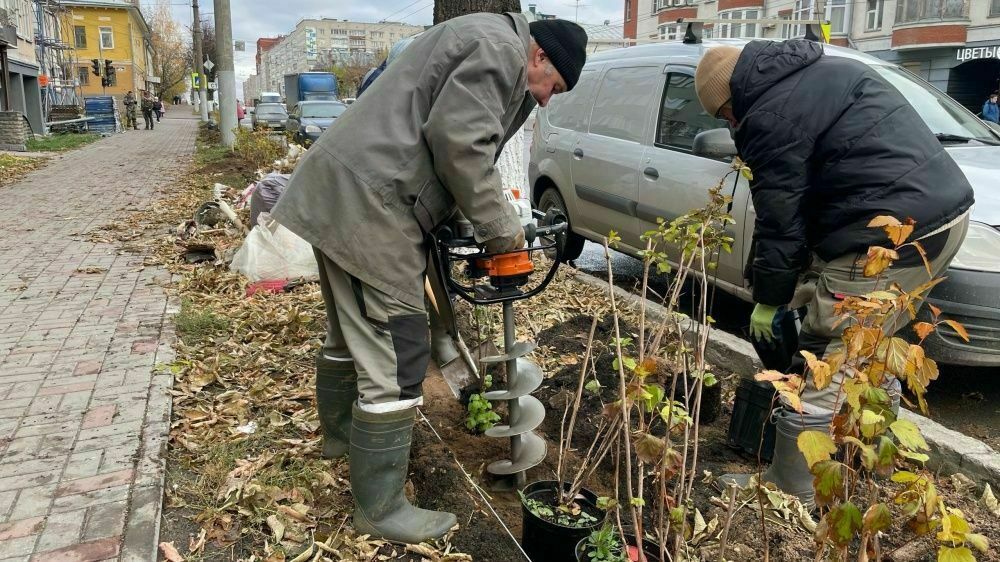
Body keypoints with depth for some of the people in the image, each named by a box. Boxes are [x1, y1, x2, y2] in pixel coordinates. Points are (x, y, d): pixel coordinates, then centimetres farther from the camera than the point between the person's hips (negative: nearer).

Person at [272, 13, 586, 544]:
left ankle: (339, 431, 48)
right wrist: (500, 227, -9)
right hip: (367, 202, -11)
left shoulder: (481, 45, 26)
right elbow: (459, 144, -18)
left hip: (341, 192, 11)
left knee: (351, 333, 27)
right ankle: (380, 511, 5)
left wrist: (469, 226, 18)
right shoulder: (499, 47, -7)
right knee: (395, 360, -7)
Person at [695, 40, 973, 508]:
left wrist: (768, 299, 7)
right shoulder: (825, 71, 21)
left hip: (891, 236, -11)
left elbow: (779, 217, -7)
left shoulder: (769, 114, -10)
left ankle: (790, 495, 12)